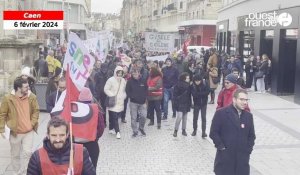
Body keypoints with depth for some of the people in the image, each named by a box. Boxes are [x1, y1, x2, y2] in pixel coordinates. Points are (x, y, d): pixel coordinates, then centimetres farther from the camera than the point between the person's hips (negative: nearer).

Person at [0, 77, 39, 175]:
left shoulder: (32, 97, -7)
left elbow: (36, 111, 4)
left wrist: (32, 123, -7)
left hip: (29, 131, 1)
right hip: (15, 132, -1)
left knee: (27, 153, -1)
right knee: (15, 154, 14)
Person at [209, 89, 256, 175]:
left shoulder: (248, 116, 9)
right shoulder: (221, 113, -6)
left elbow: (251, 135, 15)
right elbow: (213, 133, -7)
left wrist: (248, 150, 4)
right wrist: (221, 147, -10)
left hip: (242, 159, 4)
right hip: (225, 159, -4)